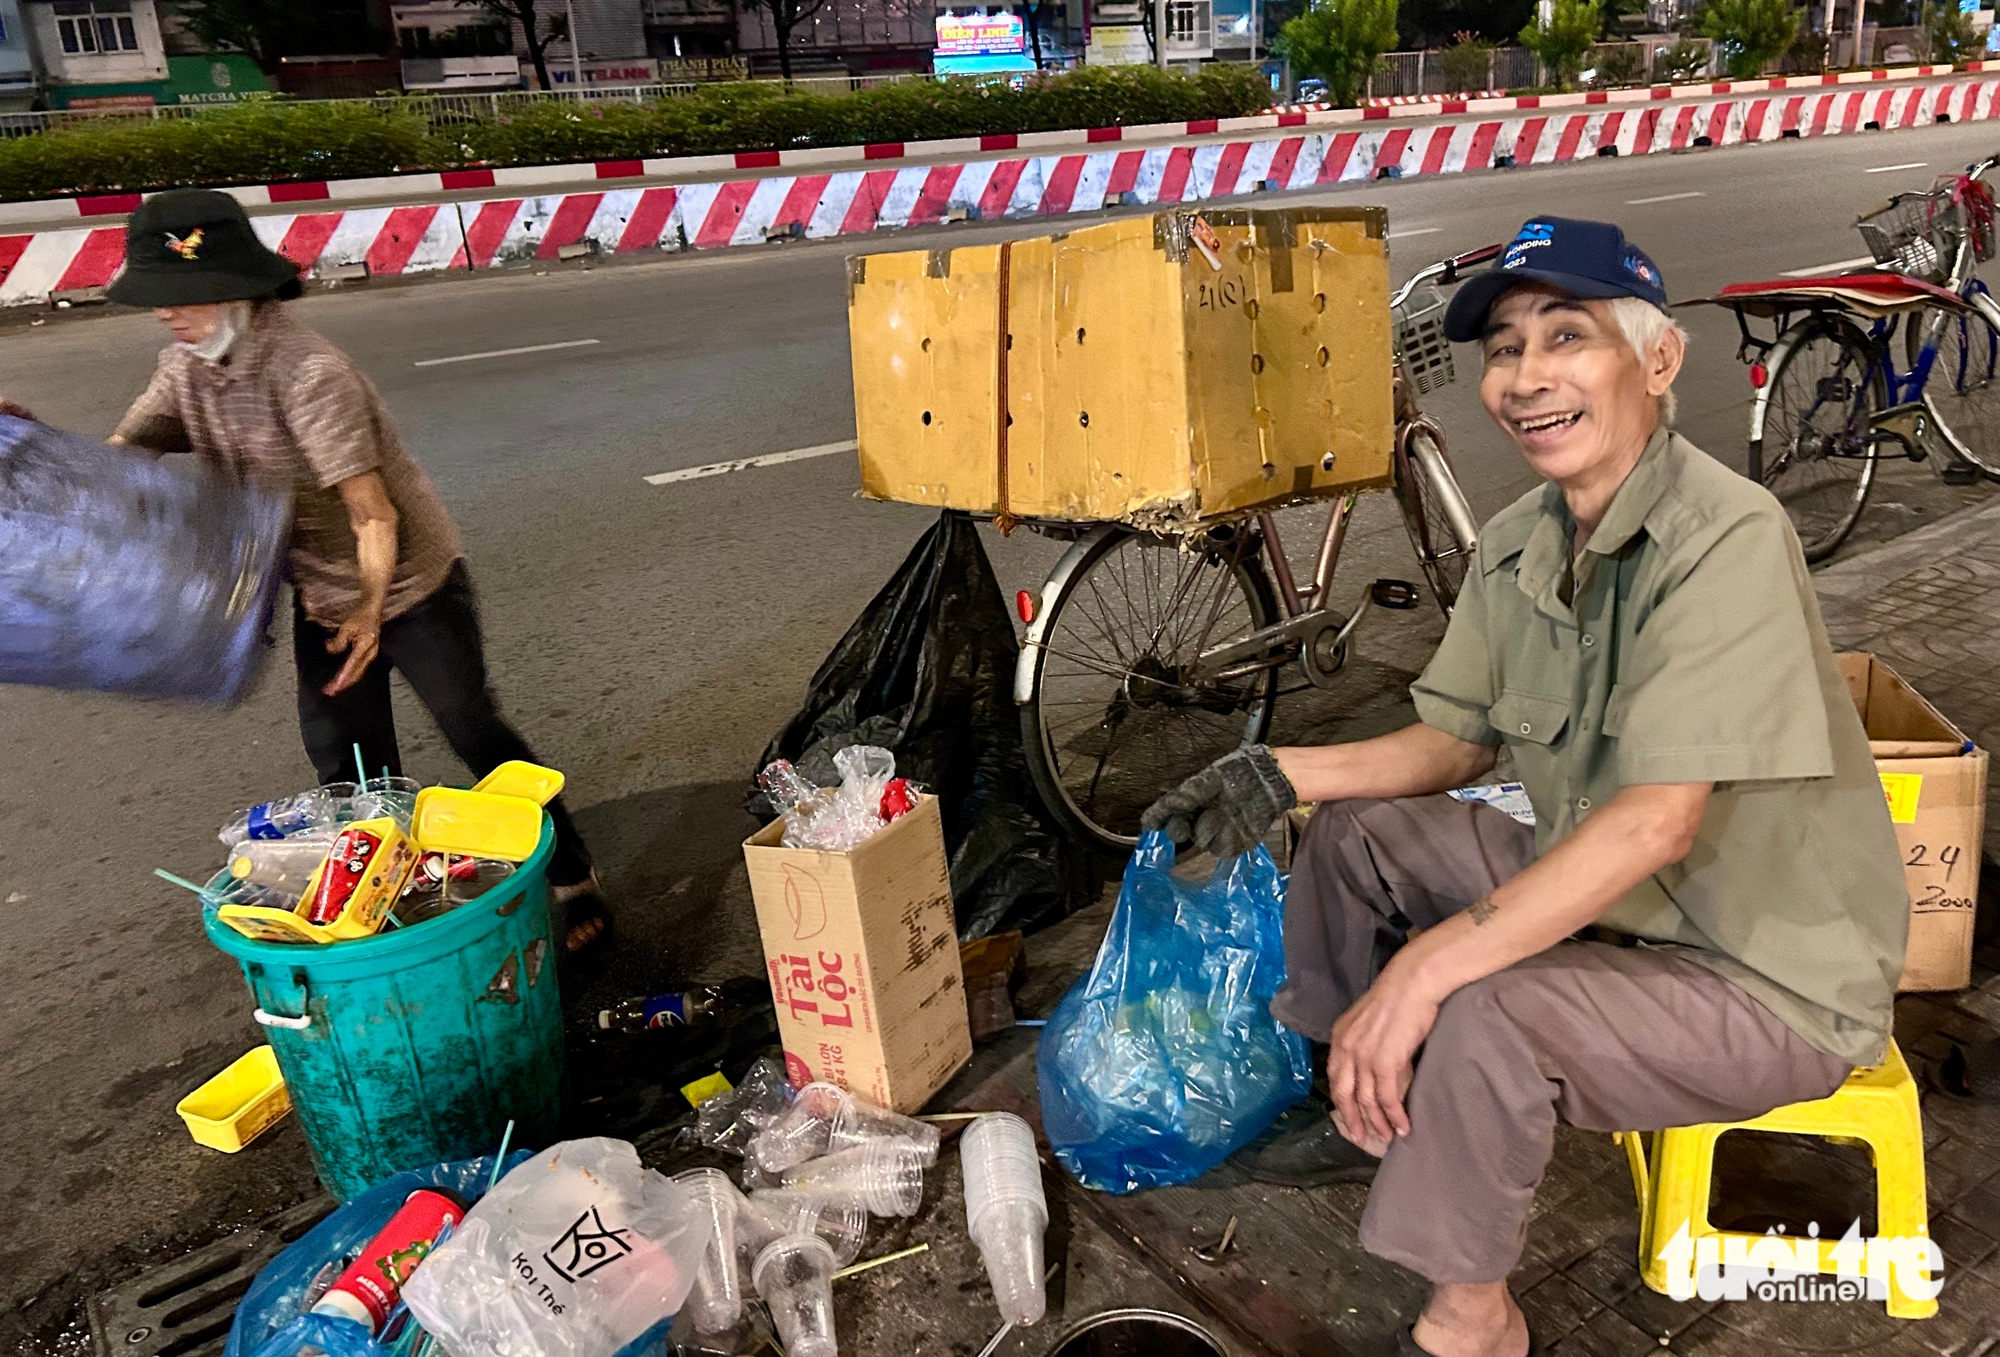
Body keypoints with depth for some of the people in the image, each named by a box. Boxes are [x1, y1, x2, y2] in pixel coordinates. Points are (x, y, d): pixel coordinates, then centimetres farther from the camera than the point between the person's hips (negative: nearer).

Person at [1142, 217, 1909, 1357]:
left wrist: (1425, 969, -37)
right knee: (1356, 830, 5)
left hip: (1773, 975, -8)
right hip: (1604, 897, 8)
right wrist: (1286, 773, -9)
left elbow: (1657, 822, -33)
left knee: (1486, 1017, -32)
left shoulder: (1726, 538, -26)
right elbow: (1456, 743, 7)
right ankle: (1378, 1116, 23)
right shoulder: (1520, 543, -1)